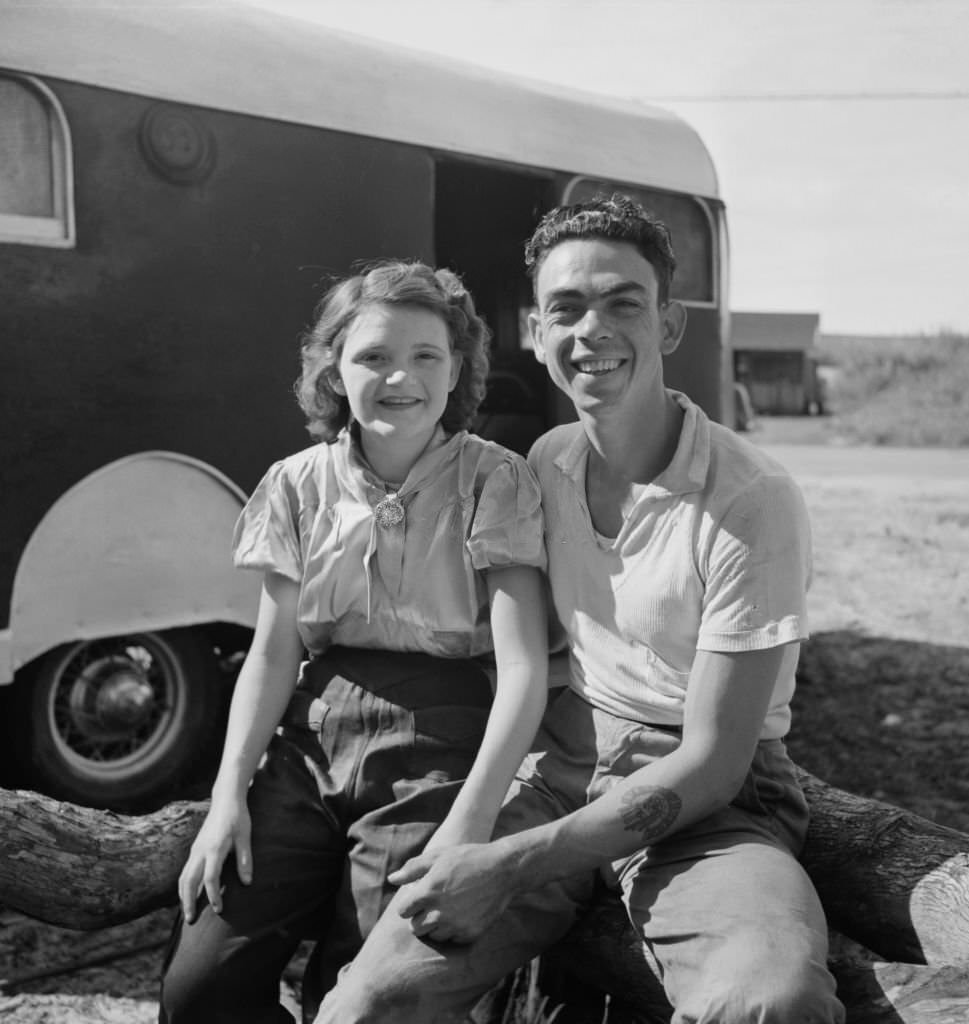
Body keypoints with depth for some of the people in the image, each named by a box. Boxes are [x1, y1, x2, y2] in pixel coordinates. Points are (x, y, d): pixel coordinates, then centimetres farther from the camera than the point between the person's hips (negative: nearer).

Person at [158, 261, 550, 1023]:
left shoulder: (494, 482, -6)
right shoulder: (300, 484, 5)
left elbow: (524, 667, -12)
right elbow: (273, 653, 6)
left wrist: (468, 823, -21)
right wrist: (230, 794, -6)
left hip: (434, 742, -3)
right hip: (312, 740, 3)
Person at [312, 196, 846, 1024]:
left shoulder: (752, 502, -15)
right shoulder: (545, 463, 5)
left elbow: (710, 766, -14)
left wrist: (514, 864, -19)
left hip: (707, 800, -3)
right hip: (558, 771, 3)